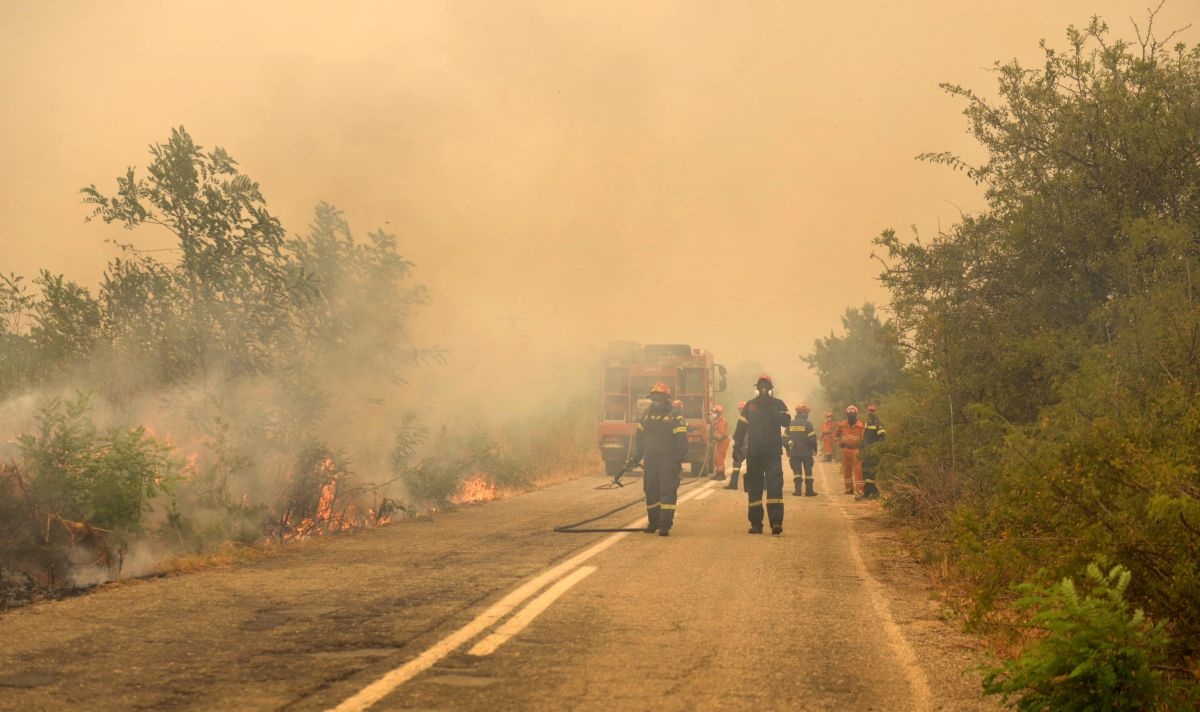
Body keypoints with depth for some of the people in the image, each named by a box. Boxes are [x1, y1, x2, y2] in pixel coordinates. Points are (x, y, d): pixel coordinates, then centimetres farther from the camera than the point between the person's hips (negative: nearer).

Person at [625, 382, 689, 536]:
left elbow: (681, 440, -9)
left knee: (667, 492, -9)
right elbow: (639, 438, 18)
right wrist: (635, 457, 15)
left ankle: (665, 525, -11)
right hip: (651, 461, 5)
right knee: (651, 493, 9)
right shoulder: (646, 416, 11)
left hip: (668, 462, -5)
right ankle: (653, 522, 21)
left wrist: (679, 460, -16)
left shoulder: (675, 417, -5)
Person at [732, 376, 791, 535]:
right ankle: (755, 523, 12)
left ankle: (776, 522, -19)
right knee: (754, 489, 5)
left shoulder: (778, 405, 4)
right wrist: (737, 446, 1)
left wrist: (771, 409, -19)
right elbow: (741, 426, 8)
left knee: (775, 486, -14)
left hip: (773, 453, -2)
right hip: (753, 454, 3)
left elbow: (786, 421, -13)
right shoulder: (750, 405, 9)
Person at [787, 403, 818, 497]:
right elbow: (812, 438, -13)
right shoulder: (807, 424, -10)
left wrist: (788, 450, 19)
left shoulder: (790, 424, 3)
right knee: (808, 471, 6)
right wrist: (815, 448, 5)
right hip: (806, 452, -3)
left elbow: (786, 438, 7)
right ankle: (809, 490, 9)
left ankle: (798, 490, -1)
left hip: (794, 453, 3)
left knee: (796, 471, 6)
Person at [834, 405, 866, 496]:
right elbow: (835, 434, 19)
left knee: (857, 470, -9)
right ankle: (849, 488, 20)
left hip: (856, 450, -4)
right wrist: (839, 443, 6)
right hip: (845, 450, 4)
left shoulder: (860, 426, -5)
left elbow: (863, 438, -3)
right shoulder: (842, 425, 5)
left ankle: (859, 489, -10)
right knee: (846, 470, 10)